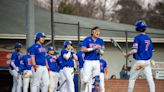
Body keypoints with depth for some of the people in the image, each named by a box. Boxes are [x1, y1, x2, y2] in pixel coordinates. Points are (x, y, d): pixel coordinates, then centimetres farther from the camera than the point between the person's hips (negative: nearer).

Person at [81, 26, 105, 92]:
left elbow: (102, 53, 9)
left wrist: (99, 50, -14)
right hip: (88, 61, -4)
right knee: (86, 79, -11)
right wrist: (93, 48, -18)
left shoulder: (100, 41, 9)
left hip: (96, 62, 4)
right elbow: (83, 49, -9)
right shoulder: (87, 39, -1)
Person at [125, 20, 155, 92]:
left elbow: (134, 50, -16)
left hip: (140, 61, -5)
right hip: (148, 61, 5)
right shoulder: (148, 38, 8)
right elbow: (151, 51, 13)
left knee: (132, 78, 8)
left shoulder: (137, 38, -10)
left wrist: (127, 54, -1)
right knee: (150, 78, 1)